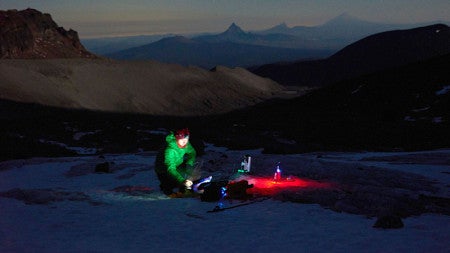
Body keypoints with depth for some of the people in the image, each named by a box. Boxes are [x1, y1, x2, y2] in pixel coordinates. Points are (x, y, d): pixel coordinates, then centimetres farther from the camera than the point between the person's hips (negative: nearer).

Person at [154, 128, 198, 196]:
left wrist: (189, 163, -16)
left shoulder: (186, 144, -16)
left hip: (177, 166, 7)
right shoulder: (170, 150, -37)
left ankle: (184, 188, 3)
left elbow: (192, 153, 5)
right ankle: (166, 187, 2)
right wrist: (182, 181, -56)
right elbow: (170, 169, -45)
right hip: (163, 172, -7)